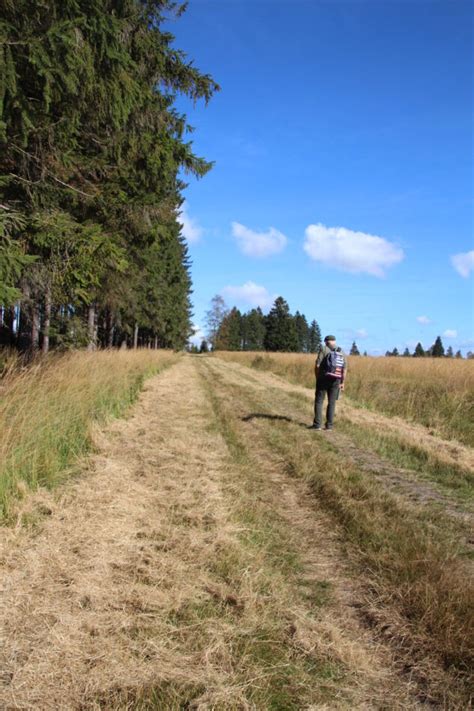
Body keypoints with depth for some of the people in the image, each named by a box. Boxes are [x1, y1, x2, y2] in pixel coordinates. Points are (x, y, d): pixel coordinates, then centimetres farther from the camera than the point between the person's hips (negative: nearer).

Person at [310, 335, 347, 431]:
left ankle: (317, 424, -4)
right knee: (331, 403, 9)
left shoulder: (323, 349, -4)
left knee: (319, 401, 2)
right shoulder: (342, 352, 8)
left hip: (324, 379, -3)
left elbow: (317, 365, -10)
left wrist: (317, 378, 1)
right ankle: (329, 425, 7)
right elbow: (344, 369, 2)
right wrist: (343, 382, 6)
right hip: (335, 381, 4)